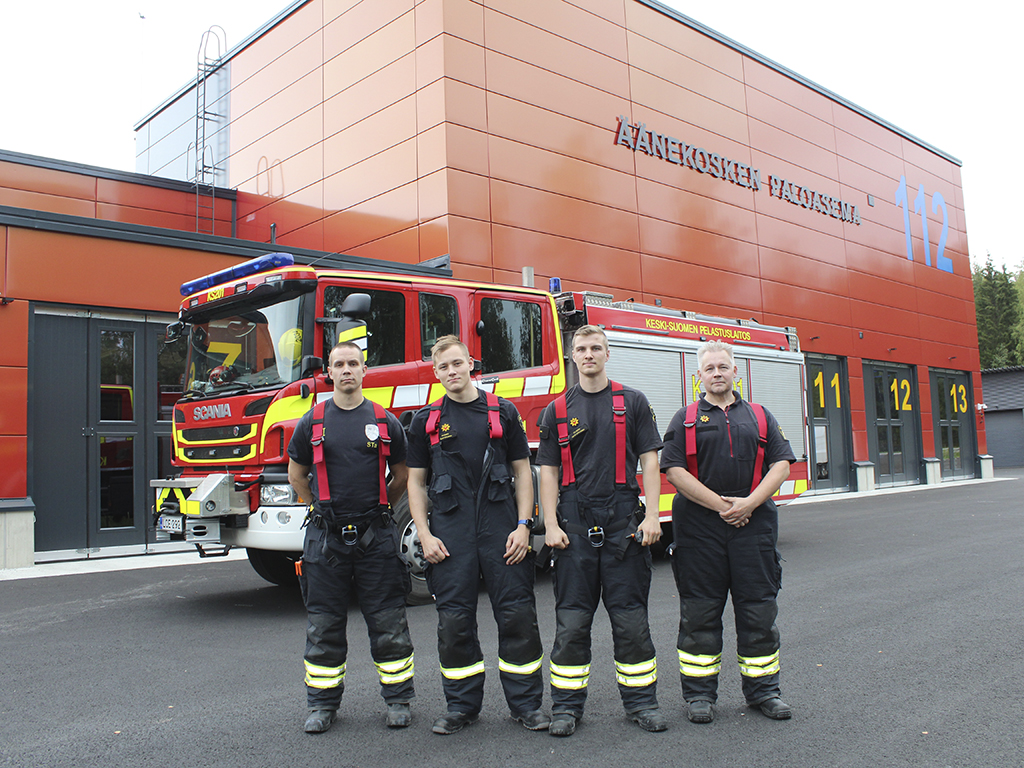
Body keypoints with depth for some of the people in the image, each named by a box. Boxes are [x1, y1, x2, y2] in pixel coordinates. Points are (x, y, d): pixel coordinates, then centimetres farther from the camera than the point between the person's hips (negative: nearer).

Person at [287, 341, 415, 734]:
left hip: (375, 537, -1)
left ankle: (398, 698, 17)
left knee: (388, 621, 4)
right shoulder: (311, 423, 5)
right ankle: (323, 702, 21)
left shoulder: (385, 422, 3)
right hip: (326, 536, 1)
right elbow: (296, 475, 17)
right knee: (323, 624, 8)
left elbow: (401, 475, 14)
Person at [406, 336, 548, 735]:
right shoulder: (426, 421, 9)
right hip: (450, 532, 1)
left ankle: (526, 702, 15)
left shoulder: (503, 412, 8)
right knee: (454, 620, 4)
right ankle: (462, 705, 19)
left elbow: (522, 471, 7)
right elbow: (416, 481, 9)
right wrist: (425, 534, -2)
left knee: (517, 613, 1)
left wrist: (523, 525, -3)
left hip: (501, 527, 0)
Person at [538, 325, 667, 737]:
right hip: (575, 524, 1)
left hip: (624, 522, 0)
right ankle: (566, 705, 14)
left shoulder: (633, 402, 6)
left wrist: (652, 516, -6)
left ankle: (641, 701, 18)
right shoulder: (557, 410, 9)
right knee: (572, 619, 4)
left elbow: (649, 460, 3)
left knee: (631, 618, 5)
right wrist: (550, 525, -3)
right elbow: (549, 470, 7)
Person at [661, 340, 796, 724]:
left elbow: (780, 464, 5)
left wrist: (750, 503, -10)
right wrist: (720, 504, -12)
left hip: (754, 524, 2)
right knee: (700, 612, 4)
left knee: (759, 608, 7)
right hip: (699, 527, -2)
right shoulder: (685, 419, 5)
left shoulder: (760, 416, 12)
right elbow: (674, 470, -5)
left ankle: (762, 687, 21)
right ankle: (700, 692, 14)